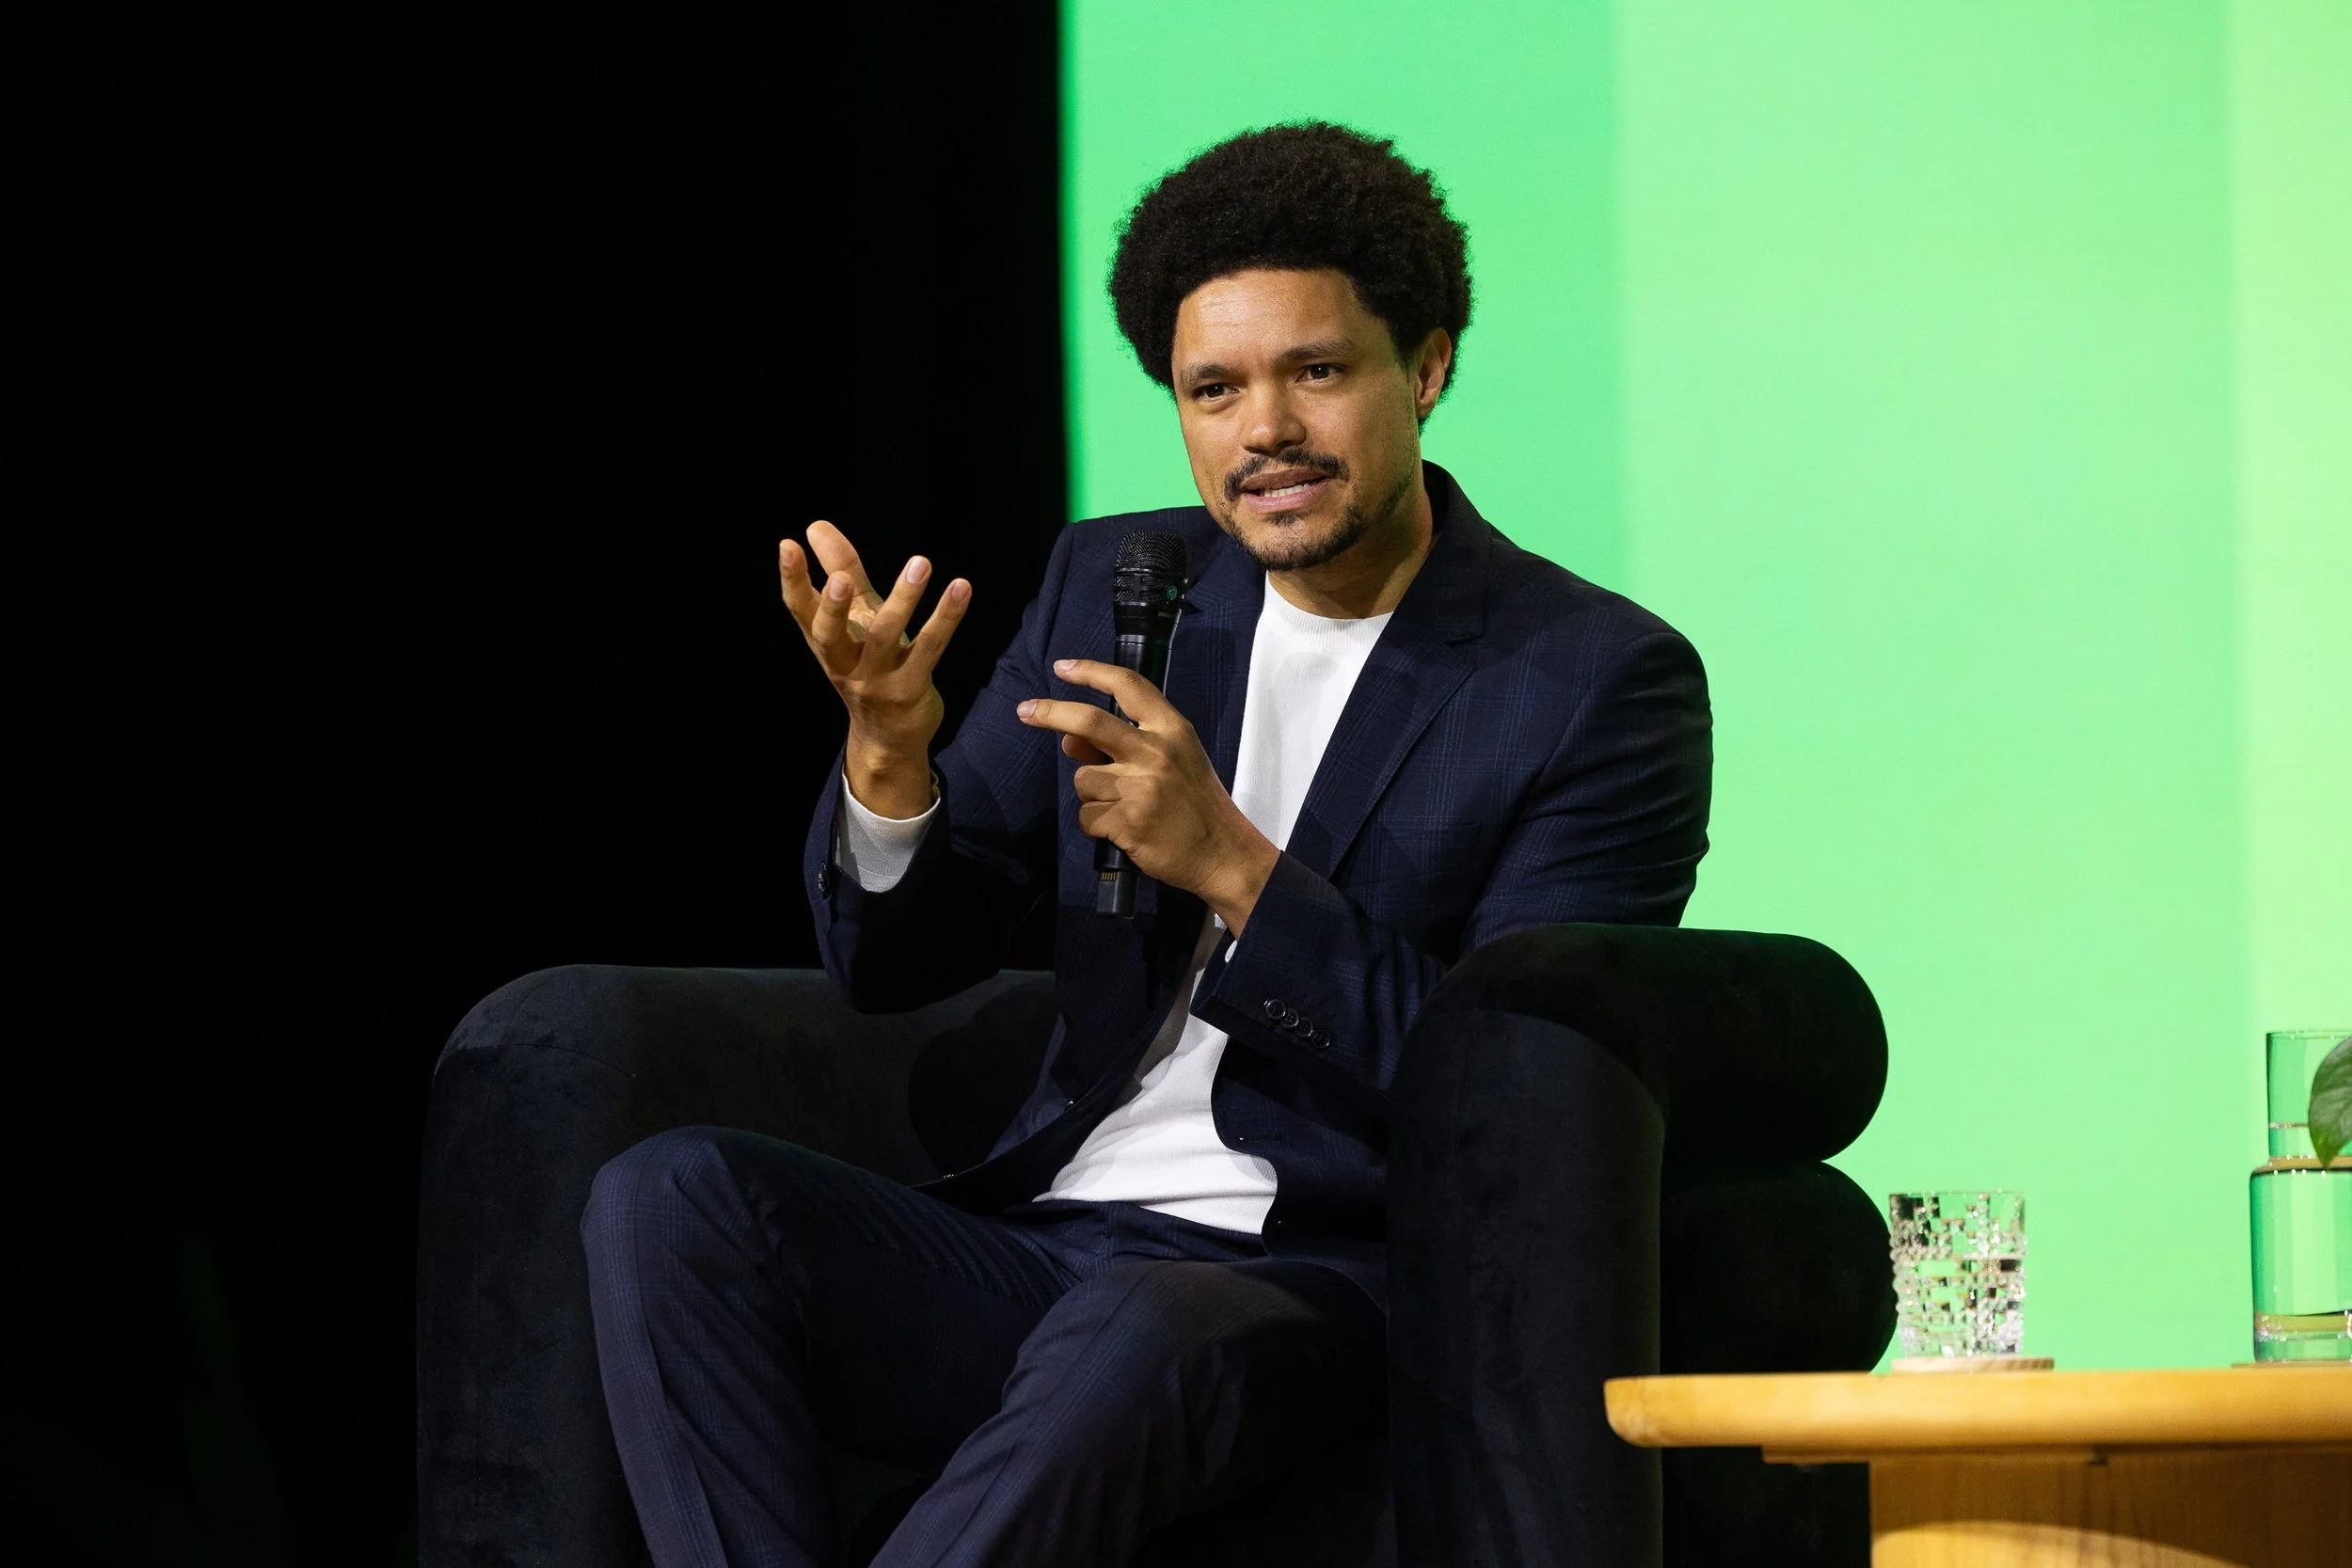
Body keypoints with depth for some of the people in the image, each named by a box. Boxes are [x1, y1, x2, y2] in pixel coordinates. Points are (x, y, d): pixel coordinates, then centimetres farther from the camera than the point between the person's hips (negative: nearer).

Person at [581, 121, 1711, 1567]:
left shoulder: (1601, 679, -1)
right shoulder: (1113, 585, 14)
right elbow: (896, 964, 13)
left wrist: (1230, 865, -19)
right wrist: (887, 755, -11)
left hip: (1325, 1285, -5)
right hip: (1037, 1248, 5)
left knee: (1135, 1341, -40)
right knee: (671, 1200, -21)